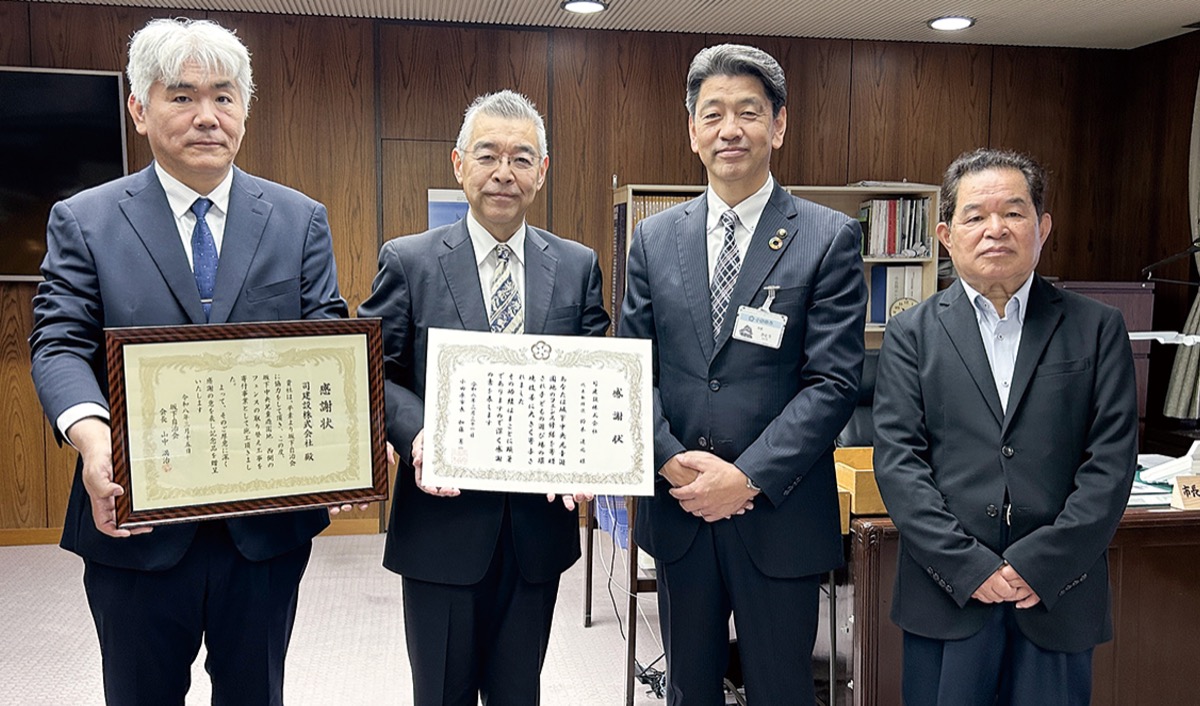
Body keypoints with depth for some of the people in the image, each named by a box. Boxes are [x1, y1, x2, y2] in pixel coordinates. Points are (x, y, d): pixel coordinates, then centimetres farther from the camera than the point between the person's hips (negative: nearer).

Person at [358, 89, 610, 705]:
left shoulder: (578, 266, 4)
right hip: (442, 517, -2)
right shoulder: (408, 261, -2)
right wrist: (416, 433, -21)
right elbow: (378, 373, -3)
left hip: (539, 520, 2)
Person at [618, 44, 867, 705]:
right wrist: (671, 461, -12)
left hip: (779, 515, -3)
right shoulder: (654, 237, 5)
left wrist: (748, 476, -17)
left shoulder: (830, 238, -5)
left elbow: (833, 381, -11)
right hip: (677, 509, 3)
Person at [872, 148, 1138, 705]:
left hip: (1059, 598, 1)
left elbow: (1112, 464, -2)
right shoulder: (911, 334, 3)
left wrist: (1039, 565, -12)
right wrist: (969, 567, -13)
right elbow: (897, 462, -5)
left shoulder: (1097, 329, 5)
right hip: (945, 595, 0)